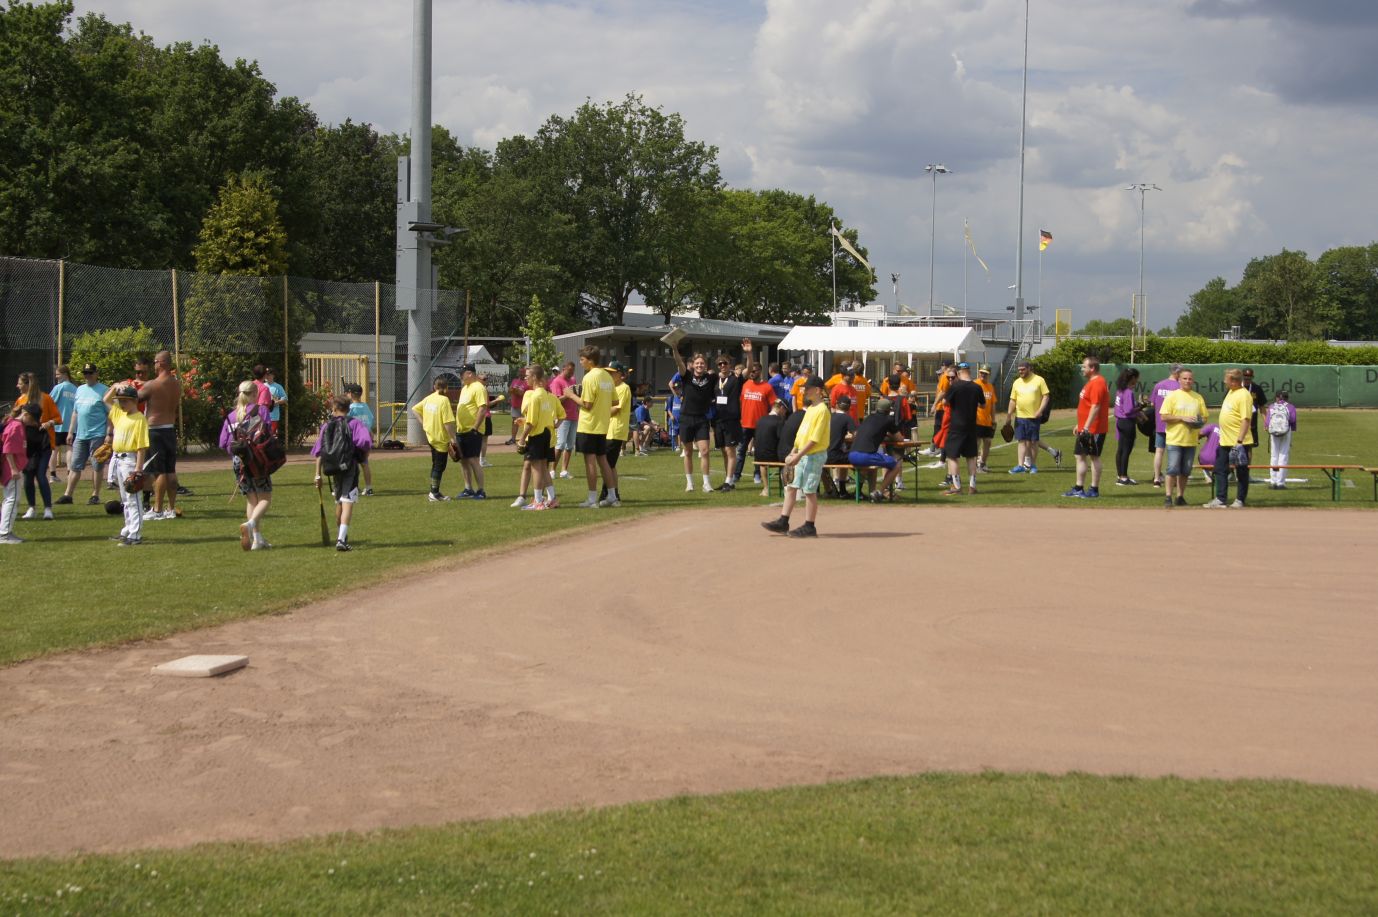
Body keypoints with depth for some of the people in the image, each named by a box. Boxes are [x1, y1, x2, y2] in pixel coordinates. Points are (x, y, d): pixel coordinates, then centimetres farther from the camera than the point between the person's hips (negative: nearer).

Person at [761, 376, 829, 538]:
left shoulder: (822, 410, -14)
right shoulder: (810, 409, 14)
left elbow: (815, 439, -20)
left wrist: (799, 455, -21)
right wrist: (793, 452, 11)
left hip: (814, 455, -9)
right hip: (802, 455, 9)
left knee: (809, 491, -3)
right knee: (791, 487, 8)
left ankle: (809, 527, 4)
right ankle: (783, 522, 12)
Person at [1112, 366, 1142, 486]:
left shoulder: (1120, 390, 8)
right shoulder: (1129, 392, -20)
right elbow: (1128, 410, -23)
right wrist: (1139, 408, -10)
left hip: (1120, 421, 9)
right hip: (1128, 422, -9)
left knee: (1120, 449, 15)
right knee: (1126, 450, -3)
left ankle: (1120, 475, 24)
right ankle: (1123, 478, 0)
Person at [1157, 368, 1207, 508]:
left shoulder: (1198, 398, 11)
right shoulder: (1172, 396, -2)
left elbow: (1204, 417, 18)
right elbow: (1164, 417, -8)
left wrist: (1200, 422, -5)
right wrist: (1182, 418, -16)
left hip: (1191, 440, 4)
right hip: (1175, 439, -4)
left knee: (1185, 471, 8)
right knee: (1172, 469, -8)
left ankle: (1180, 497, 16)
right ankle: (1168, 497, -3)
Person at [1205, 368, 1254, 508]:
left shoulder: (1243, 395, -18)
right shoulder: (1231, 392, 11)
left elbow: (1245, 419, -22)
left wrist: (1239, 441, -26)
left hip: (1238, 442, -10)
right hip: (1225, 440, 10)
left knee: (1241, 472, 3)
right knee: (1220, 470, 10)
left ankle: (1240, 500, 10)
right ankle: (1221, 499, 14)